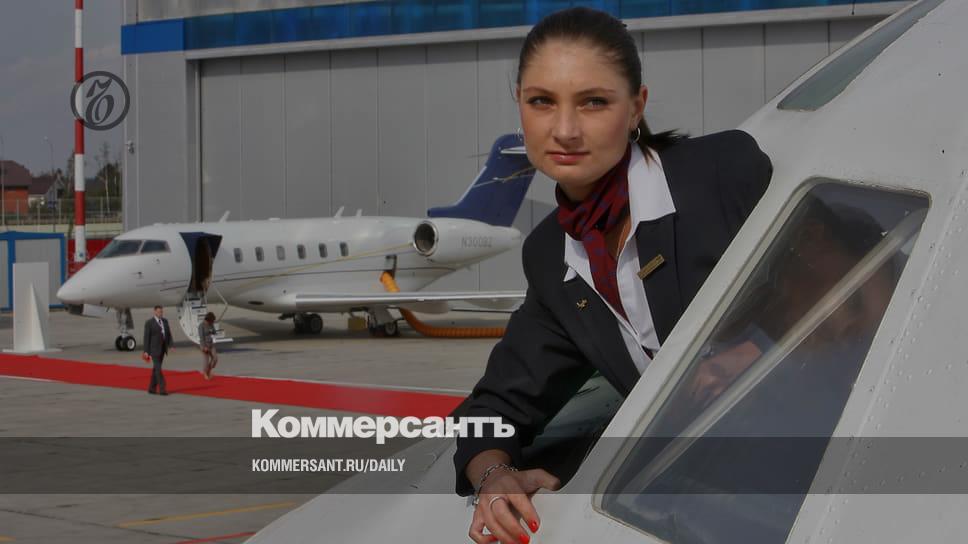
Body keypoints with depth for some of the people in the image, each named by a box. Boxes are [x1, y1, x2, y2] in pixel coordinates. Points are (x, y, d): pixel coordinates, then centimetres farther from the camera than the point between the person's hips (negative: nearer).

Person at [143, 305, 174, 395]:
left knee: (156, 368, 10)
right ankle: (162, 389, -11)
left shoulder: (165, 321, 8)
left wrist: (171, 346, -6)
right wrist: (146, 351, -13)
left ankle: (151, 388, 18)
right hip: (154, 348, -7)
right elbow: (146, 337, -12)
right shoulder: (149, 322, -12)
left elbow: (168, 334, 7)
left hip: (162, 348, 7)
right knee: (158, 368, -11)